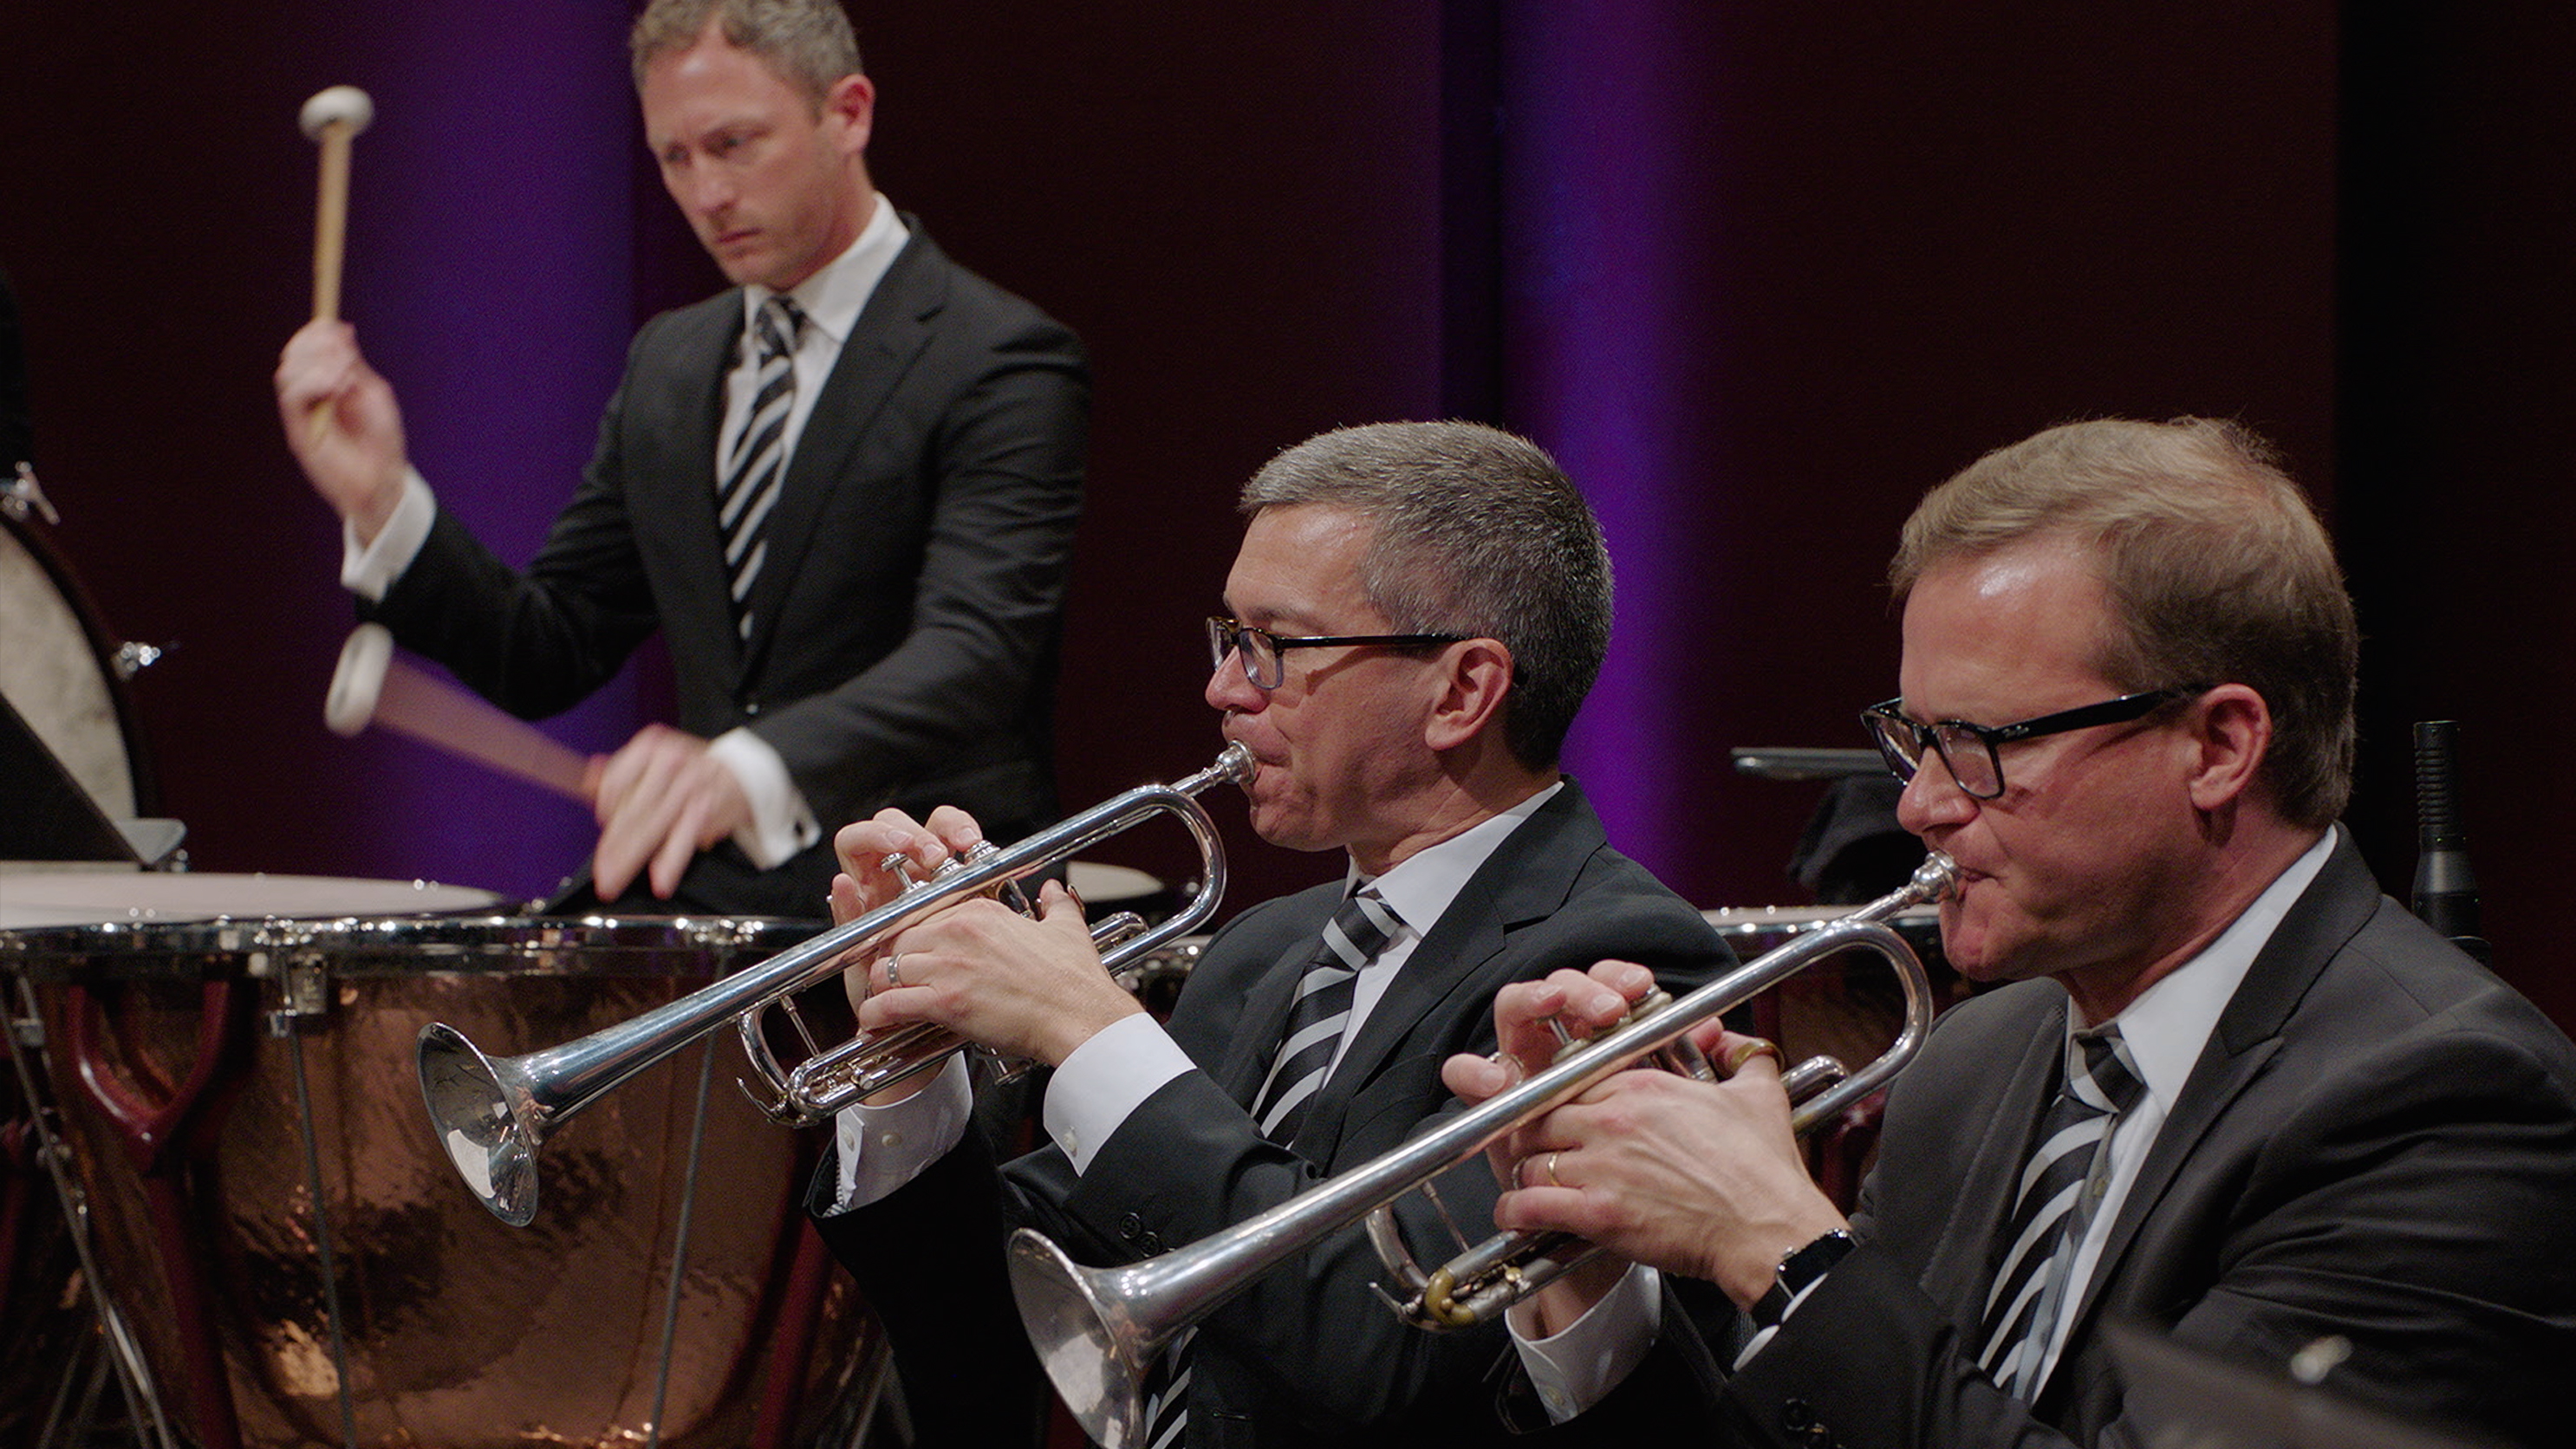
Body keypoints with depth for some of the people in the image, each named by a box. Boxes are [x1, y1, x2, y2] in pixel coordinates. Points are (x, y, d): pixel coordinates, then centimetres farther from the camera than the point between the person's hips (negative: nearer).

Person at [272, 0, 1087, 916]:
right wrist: (380, 500, -1)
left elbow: (972, 652, -23)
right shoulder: (670, 365, 17)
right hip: (703, 894, 6)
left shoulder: (1000, 365, -7)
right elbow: (547, 658, 17)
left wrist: (748, 771, -42)